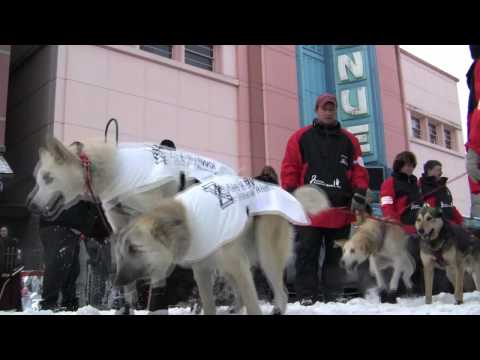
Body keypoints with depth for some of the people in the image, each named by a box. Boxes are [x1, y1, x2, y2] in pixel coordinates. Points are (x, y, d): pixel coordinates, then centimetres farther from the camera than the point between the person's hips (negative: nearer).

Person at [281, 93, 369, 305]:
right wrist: (291, 198, -5)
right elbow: (290, 168, 3)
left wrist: (359, 196, 0)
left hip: (341, 210, 3)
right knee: (307, 254, 1)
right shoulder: (301, 137, 7)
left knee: (336, 256, 8)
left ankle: (334, 295, 16)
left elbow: (359, 171, 11)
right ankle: (306, 296, 7)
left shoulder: (349, 140, 15)